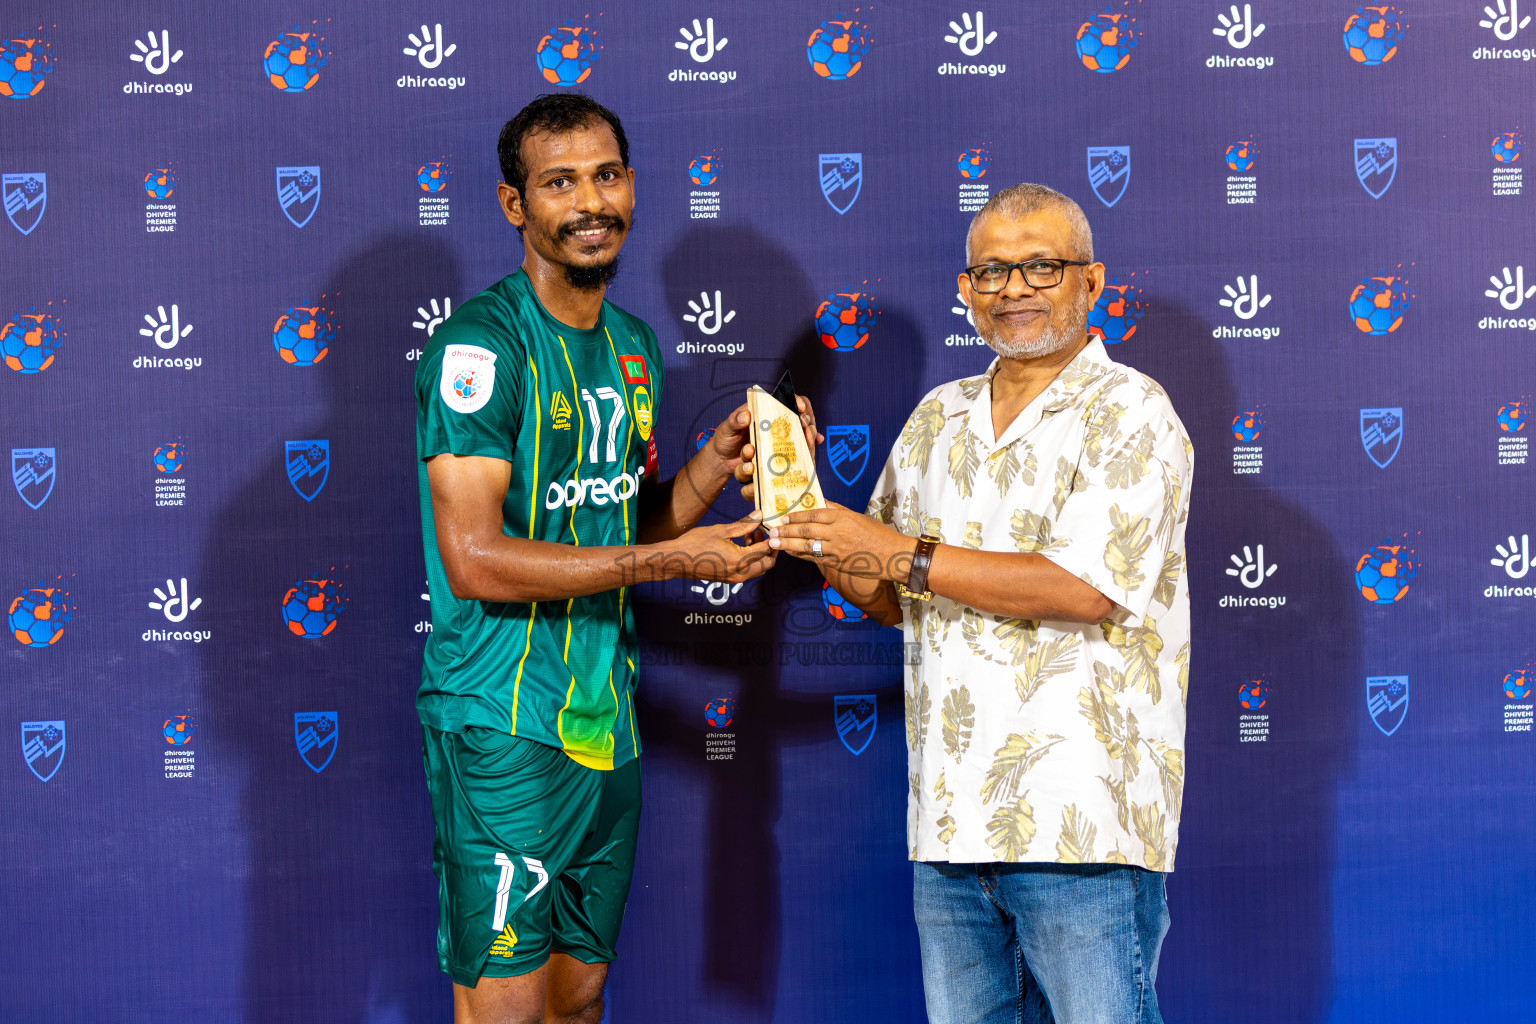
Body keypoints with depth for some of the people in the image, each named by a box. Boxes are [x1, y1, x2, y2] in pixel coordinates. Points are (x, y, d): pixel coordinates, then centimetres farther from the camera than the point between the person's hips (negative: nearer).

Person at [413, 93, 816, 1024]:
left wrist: (722, 457, 1)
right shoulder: (481, 343, -12)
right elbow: (477, 560, -19)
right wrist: (672, 559, -17)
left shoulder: (634, 346, 12)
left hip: (608, 722, 8)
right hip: (503, 726, -7)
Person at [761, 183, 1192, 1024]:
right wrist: (809, 526, 4)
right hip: (949, 822, 6)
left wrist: (906, 556, -14)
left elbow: (1087, 588, -17)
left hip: (1080, 822, -6)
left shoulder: (1130, 413, -4)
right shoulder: (938, 418, 16)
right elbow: (894, 603, 21)